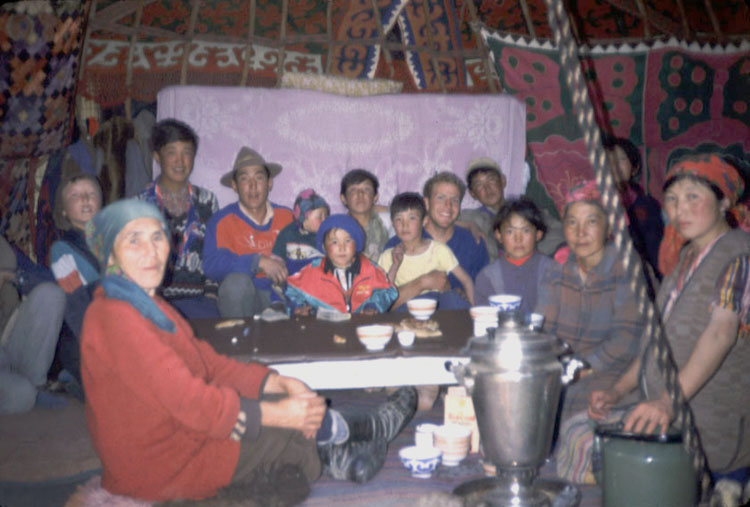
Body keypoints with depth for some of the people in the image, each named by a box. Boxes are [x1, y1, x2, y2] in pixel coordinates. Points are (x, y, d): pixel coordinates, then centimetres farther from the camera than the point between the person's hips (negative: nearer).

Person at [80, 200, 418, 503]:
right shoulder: (115, 318, -26)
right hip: (159, 469, -9)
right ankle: (374, 427, 24)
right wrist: (277, 413, -20)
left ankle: (337, 455, 22)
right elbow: (189, 400, -27)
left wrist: (279, 383, -4)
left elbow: (208, 362, 7)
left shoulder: (145, 303, 7)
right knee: (299, 423, 0)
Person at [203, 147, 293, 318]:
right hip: (244, 298, -1)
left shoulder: (287, 217, 11)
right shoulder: (221, 221, 1)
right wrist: (259, 262, -24)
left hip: (284, 294, 1)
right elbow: (211, 265, -14)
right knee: (236, 281, -34)